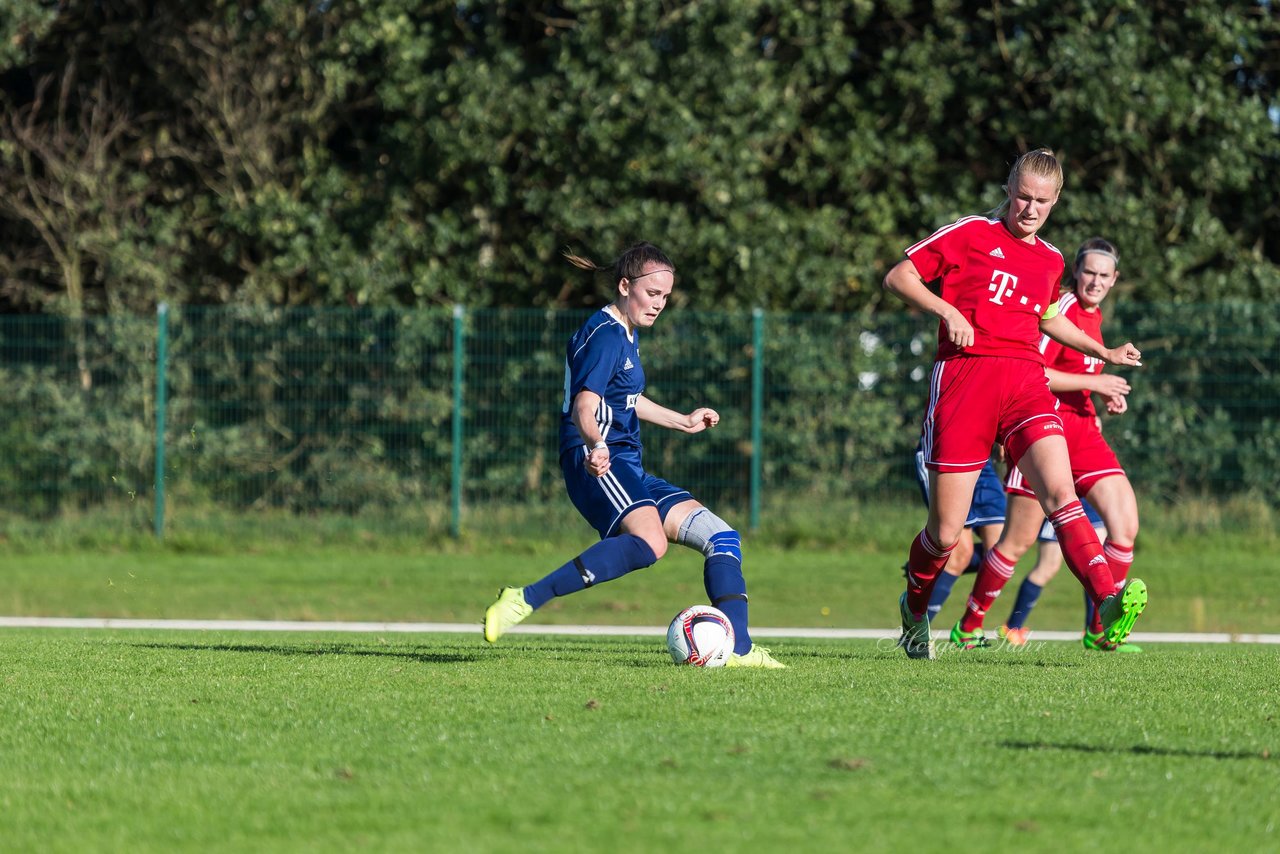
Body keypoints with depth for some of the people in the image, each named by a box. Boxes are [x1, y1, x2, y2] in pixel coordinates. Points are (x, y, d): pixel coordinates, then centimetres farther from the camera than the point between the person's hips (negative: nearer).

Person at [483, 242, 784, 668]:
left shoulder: (628, 334, 21)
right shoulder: (606, 335, -10)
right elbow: (584, 404, -25)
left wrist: (683, 422, 50)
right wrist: (595, 446, -45)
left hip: (628, 472, 10)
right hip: (598, 465, -10)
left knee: (723, 537, 7)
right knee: (649, 542, -37)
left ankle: (738, 649, 4)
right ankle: (524, 601, -40)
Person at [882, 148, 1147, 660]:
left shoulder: (1050, 261, 19)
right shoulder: (970, 234, 4)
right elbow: (897, 277, 3)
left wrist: (1103, 353, 32)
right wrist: (946, 310, -12)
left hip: (1024, 382, 3)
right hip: (963, 377, -3)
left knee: (1060, 492, -22)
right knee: (946, 533, 0)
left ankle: (1108, 604, -38)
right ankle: (914, 609, 30)